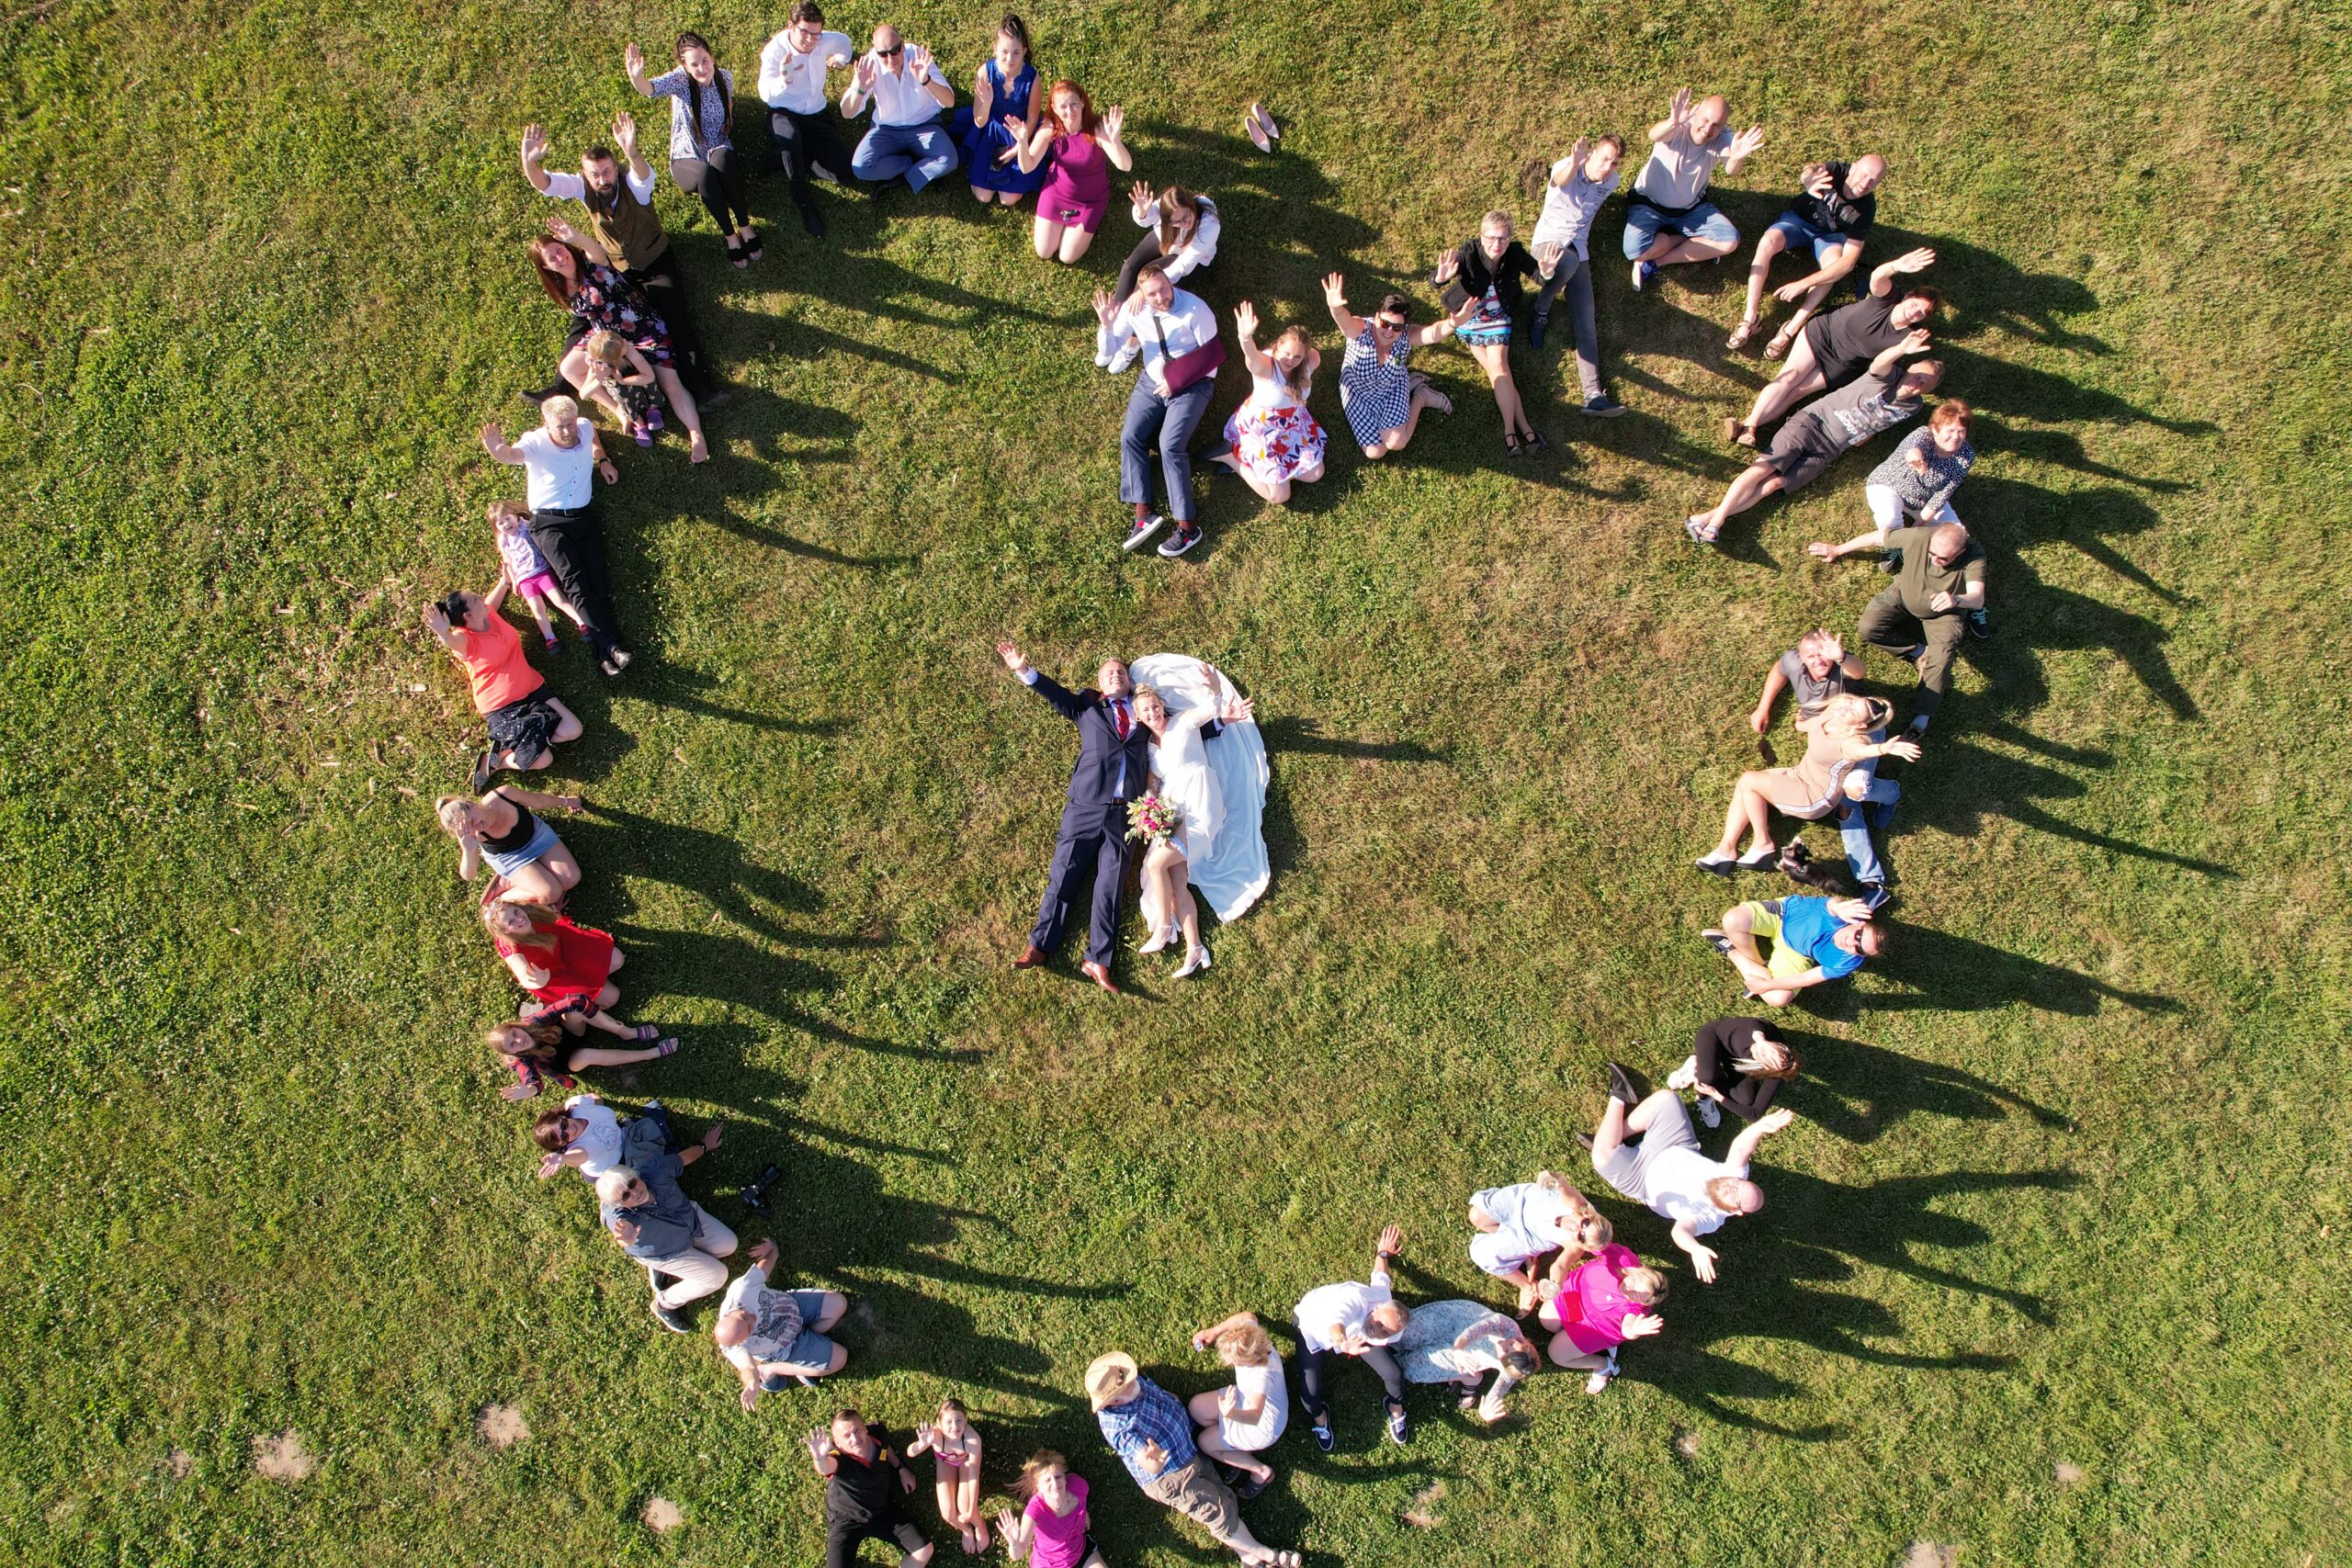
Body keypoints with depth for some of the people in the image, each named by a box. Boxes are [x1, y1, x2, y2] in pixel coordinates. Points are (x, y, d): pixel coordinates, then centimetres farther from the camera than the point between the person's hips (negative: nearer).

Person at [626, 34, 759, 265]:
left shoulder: (725, 77, -5)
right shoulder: (680, 80, -16)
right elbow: (651, 88, -37)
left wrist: (728, 130, 6)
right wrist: (636, 77, -59)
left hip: (720, 151, 2)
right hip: (687, 159, -2)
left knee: (722, 158, -36)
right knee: (705, 174, -38)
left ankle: (745, 226, -28)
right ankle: (730, 235, -23)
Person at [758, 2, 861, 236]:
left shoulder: (825, 41, -9)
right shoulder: (775, 50, -21)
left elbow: (845, 41, 19)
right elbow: (765, 94, -37)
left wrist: (841, 58, 2)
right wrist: (783, 80, -54)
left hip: (817, 114, 4)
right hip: (783, 114, -4)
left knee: (841, 170, -13)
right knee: (791, 136, -42)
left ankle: (790, 157, 8)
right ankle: (804, 203, -30)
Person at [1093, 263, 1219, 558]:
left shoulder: (1194, 309, -19)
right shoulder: (1133, 309, -7)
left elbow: (1213, 354, -13)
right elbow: (1107, 355, -2)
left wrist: (1175, 381, -16)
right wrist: (1107, 326, -23)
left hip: (1192, 384, -5)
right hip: (1152, 382, 5)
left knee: (1170, 445, -23)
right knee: (1130, 437, -17)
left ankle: (1187, 526, -22)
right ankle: (1143, 515, -21)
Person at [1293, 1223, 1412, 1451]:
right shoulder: (1359, 1300, -45)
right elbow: (1335, 1320, -70)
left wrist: (1383, 1254, 13)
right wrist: (1343, 1342, -89)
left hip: (1352, 1330, 4)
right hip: (1313, 1324, -4)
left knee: (1394, 1374, -11)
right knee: (1310, 1395, -18)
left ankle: (1396, 1411, 26)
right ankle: (1320, 1417, 22)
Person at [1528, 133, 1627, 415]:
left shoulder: (1611, 182, 3)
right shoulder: (1566, 167, -14)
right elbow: (1560, 181, -41)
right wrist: (1574, 164, -60)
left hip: (1579, 248, 5)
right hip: (1549, 241, -5)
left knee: (1585, 321, -12)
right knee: (1568, 263, -43)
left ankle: (1594, 395, -24)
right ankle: (1541, 312, -10)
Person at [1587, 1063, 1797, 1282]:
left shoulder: (1706, 1217, -33)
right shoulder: (1735, 1175, -19)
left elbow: (1681, 1231, -48)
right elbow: (1740, 1149, -32)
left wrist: (1696, 1249, -72)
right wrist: (1762, 1126, -53)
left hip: (1643, 1178, -6)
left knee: (1603, 1154, -30)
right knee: (1665, 1098, -3)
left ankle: (1619, 1098, -2)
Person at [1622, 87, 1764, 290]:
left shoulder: (1721, 138, -15)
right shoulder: (1678, 129, -24)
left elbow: (1731, 170, -34)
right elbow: (1654, 136, -49)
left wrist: (1737, 158, -60)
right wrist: (1673, 122, -72)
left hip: (1692, 207, 4)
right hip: (1649, 204, -3)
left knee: (1730, 241, -15)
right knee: (1635, 249, -31)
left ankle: (1655, 262, -10)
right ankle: (1697, 246, -3)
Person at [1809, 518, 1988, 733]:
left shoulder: (1974, 556, -34)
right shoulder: (1919, 536, -31)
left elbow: (1978, 599, -47)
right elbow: (1877, 537, -14)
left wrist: (1956, 600, -72)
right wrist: (1837, 550, -1)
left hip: (1942, 614, -2)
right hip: (1904, 596, 2)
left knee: (1942, 659, -25)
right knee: (1868, 628, -22)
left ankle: (1923, 716, -19)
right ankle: (1919, 653, -5)